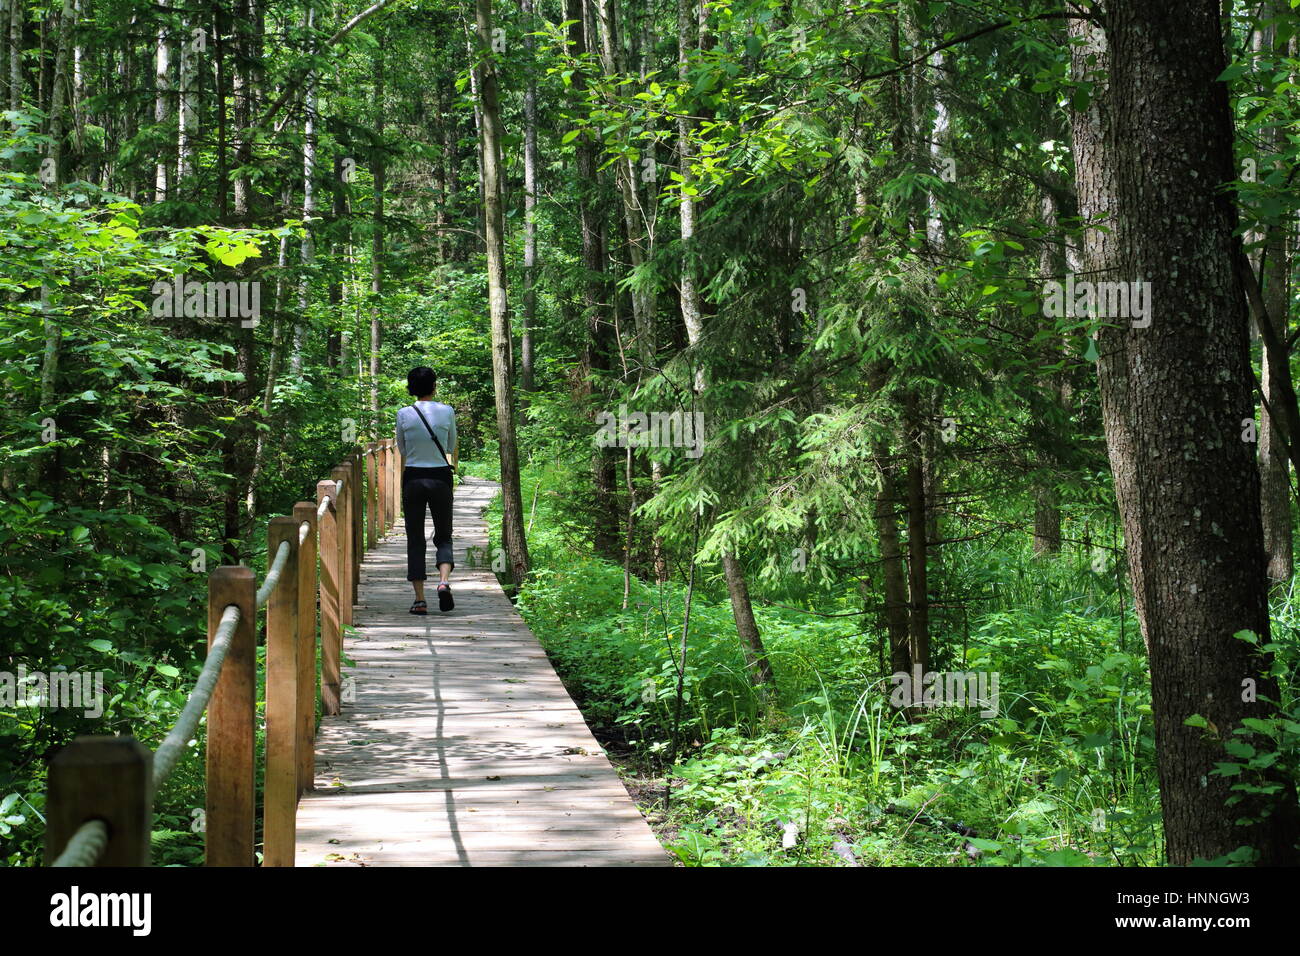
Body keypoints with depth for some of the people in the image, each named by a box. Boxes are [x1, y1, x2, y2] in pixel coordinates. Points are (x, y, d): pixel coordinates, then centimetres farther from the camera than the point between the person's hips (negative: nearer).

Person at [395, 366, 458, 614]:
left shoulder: (403, 414, -4)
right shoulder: (447, 412, -4)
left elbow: (401, 449, 9)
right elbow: (451, 448, 8)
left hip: (413, 479, 0)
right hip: (440, 477, 0)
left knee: (415, 539, 8)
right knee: (443, 536, 13)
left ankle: (420, 600, 4)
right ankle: (444, 580, -14)